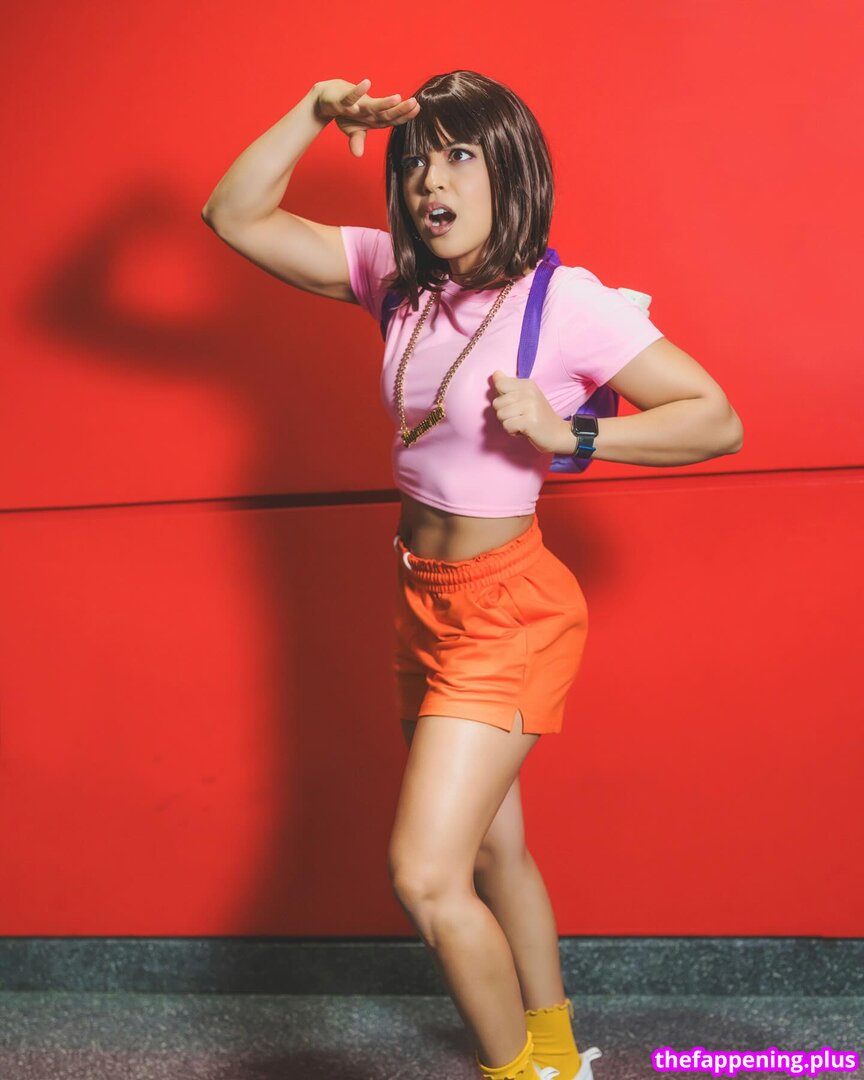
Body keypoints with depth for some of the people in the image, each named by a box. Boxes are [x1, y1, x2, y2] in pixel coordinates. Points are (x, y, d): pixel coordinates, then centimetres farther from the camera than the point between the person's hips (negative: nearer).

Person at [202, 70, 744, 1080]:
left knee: (425, 874, -13)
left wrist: (565, 433, -24)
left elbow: (718, 421, -15)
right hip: (421, 599, 7)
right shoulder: (397, 275, 0)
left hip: (506, 609, -7)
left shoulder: (567, 301, -17)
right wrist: (316, 113, -8)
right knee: (490, 850, 20)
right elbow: (234, 218, 3)